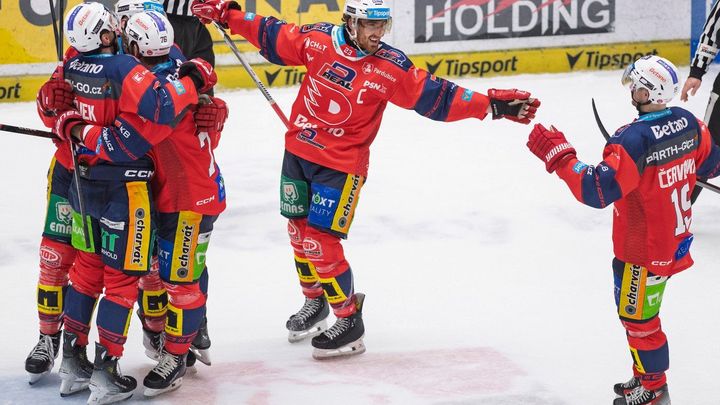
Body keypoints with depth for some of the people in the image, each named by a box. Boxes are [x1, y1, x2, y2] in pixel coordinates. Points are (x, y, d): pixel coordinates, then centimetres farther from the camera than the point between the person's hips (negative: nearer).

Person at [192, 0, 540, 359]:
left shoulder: (392, 68, -12)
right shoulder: (317, 40, -6)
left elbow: (435, 97, -9)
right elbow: (271, 35, 7)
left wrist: (492, 104, -15)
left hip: (341, 166, -4)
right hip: (297, 151, 4)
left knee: (321, 240, -9)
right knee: (299, 230, 15)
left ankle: (349, 322, 6)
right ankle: (315, 302, 40)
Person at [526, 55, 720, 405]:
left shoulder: (634, 140, -30)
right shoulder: (688, 123, -5)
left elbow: (597, 190, -33)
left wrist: (557, 155, -28)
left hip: (645, 251, -9)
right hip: (675, 240, 9)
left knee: (637, 316, 9)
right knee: (633, 307, 25)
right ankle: (646, 375, 39)